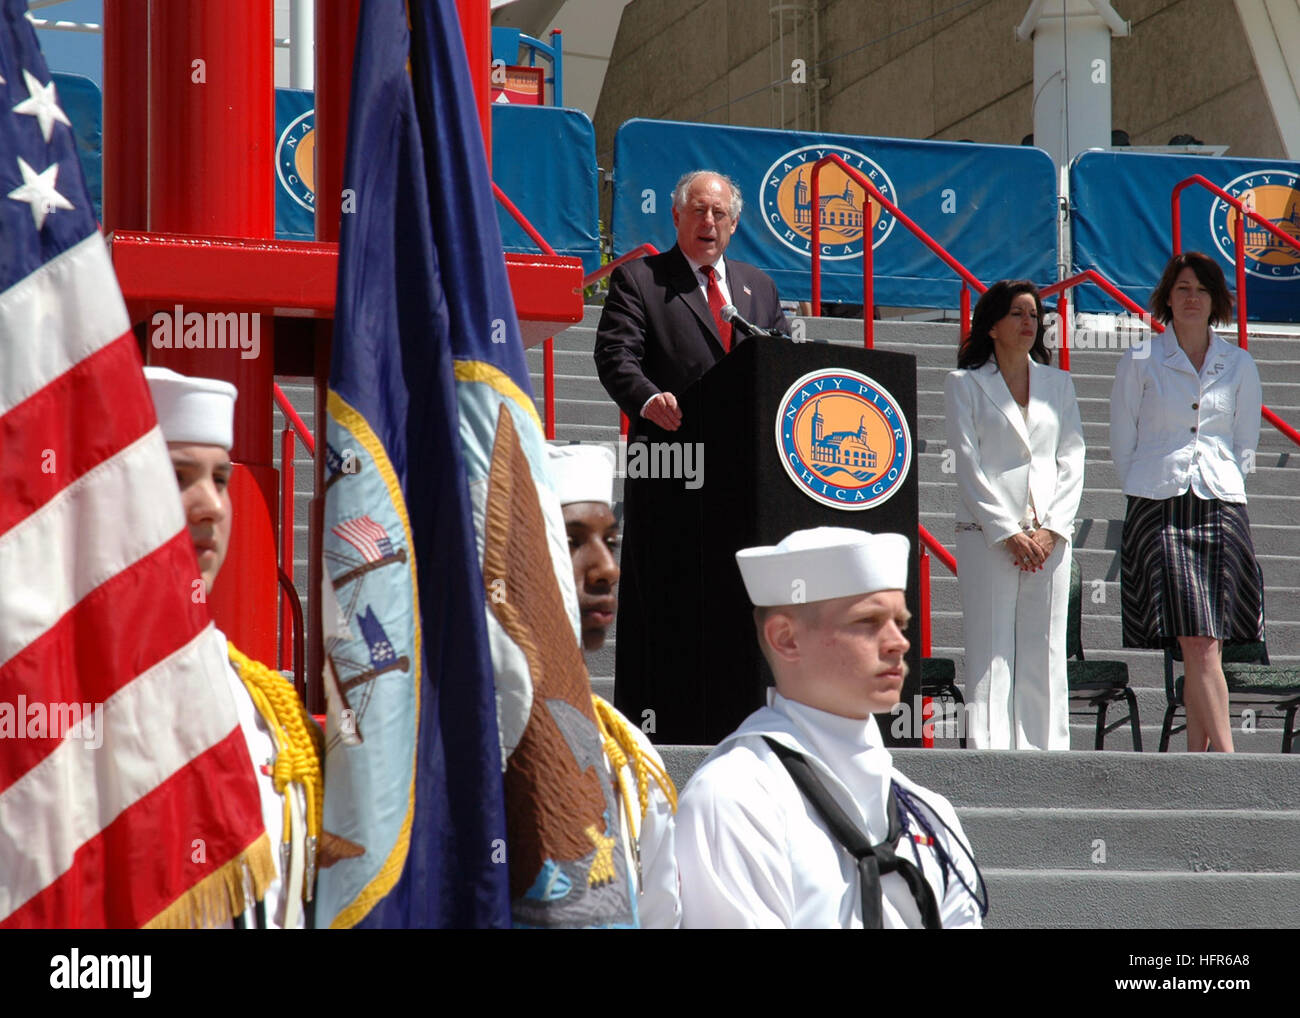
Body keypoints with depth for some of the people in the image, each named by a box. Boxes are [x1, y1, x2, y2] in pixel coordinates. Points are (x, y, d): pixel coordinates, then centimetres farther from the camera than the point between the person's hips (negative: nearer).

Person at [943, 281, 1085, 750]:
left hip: (1049, 535, 3)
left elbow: (1072, 461, 9)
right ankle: (987, 749, -9)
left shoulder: (1058, 384, 16)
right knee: (991, 648, -8)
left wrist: (1050, 530, -5)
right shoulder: (965, 384, 6)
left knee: (1044, 651, 0)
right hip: (986, 534, -3)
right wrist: (1008, 532, -11)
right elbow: (968, 465, -2)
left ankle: (1045, 751, 2)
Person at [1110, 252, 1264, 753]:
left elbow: (1246, 446, 18)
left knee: (1205, 644, -2)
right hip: (1160, 507, -2)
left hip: (1222, 505, 3)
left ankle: (1196, 753, 5)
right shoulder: (1139, 362, 5)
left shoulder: (1238, 365, 12)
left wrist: (1221, 486, 7)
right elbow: (1122, 444, 8)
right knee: (1196, 642, -13)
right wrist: (1155, 491, 2)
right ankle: (1227, 757, -17)